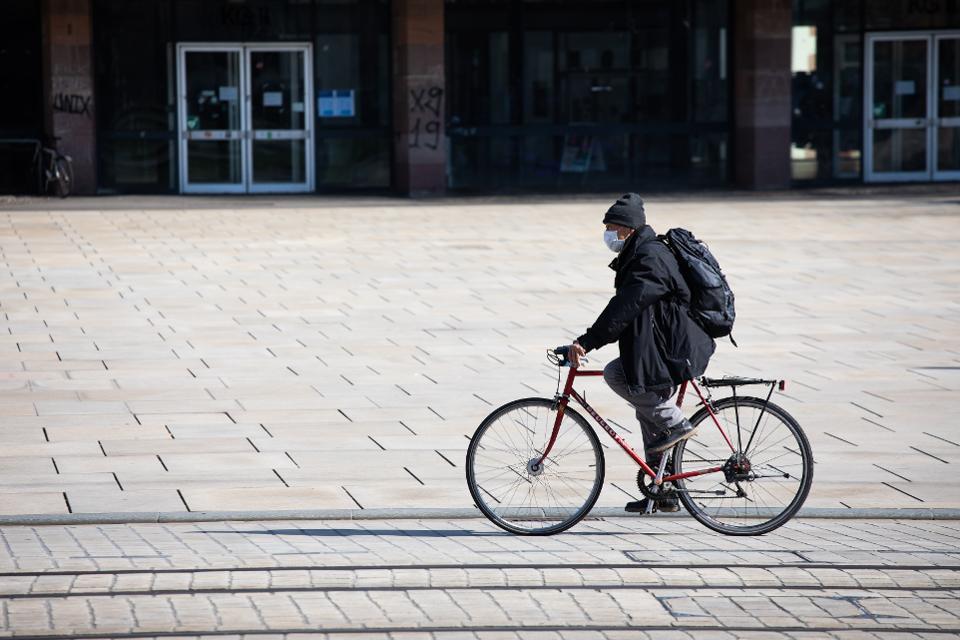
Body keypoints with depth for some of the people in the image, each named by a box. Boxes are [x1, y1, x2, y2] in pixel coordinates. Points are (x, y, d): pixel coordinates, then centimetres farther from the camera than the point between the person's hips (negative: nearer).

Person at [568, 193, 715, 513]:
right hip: (663, 346, 11)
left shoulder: (650, 259, -18)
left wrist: (588, 342, -31)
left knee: (615, 373, -21)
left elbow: (625, 307, -27)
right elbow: (623, 308, 21)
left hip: (676, 349, -11)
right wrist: (590, 340, 16)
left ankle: (675, 423, -10)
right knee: (649, 416, 14)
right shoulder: (638, 255, 15)